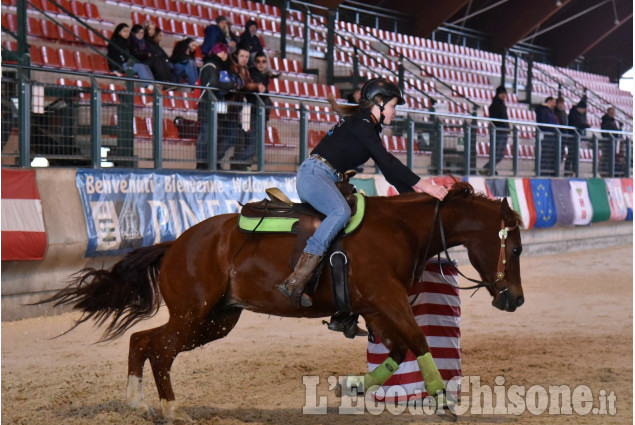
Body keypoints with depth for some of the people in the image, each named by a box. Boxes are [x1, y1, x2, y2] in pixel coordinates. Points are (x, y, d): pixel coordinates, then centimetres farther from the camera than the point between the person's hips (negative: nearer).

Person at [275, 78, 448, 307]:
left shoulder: (369, 128, 21)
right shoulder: (361, 123, -9)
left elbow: (387, 168, 21)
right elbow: (387, 162, -17)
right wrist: (422, 185, -18)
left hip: (324, 179, 11)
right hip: (313, 174, -11)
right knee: (341, 211, -34)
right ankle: (295, 283, -42)